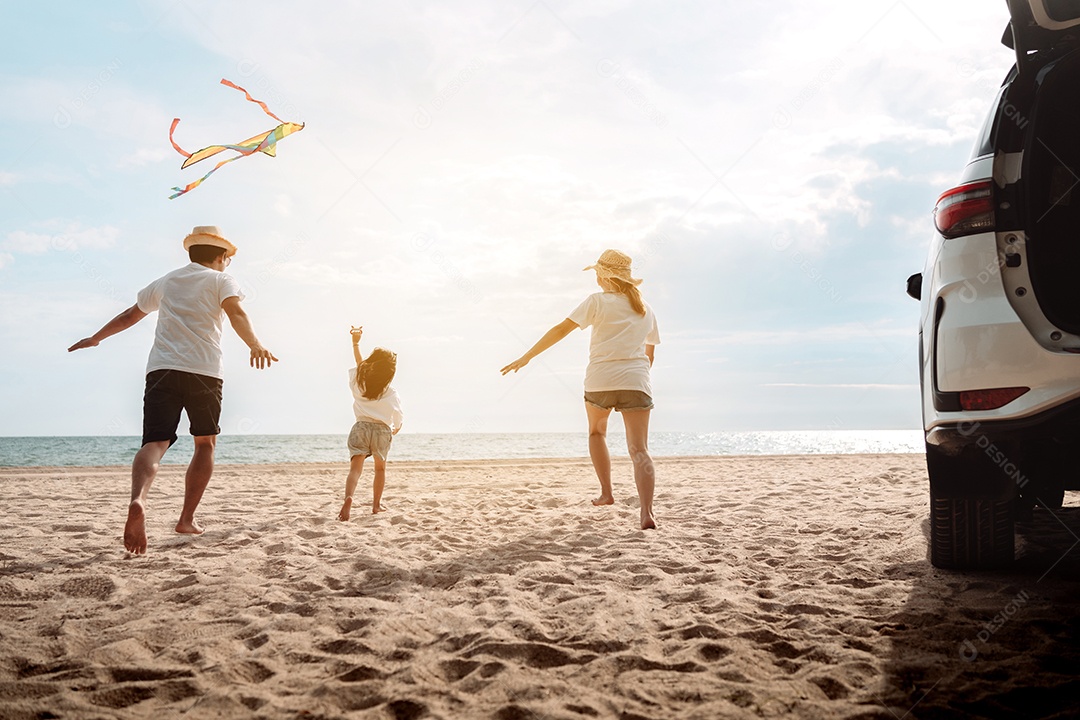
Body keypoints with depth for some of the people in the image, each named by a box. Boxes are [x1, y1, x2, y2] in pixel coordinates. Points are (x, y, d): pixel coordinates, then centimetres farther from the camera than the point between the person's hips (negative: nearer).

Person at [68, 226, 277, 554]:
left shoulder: (165, 282, 24)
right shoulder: (221, 280, 11)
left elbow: (130, 315, 34)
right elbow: (236, 312, -11)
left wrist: (95, 338, 49)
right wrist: (256, 345, -26)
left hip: (161, 368, 3)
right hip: (204, 370, -2)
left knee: (155, 443, -9)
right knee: (205, 443, 16)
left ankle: (138, 499, -39)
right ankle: (187, 519, 14)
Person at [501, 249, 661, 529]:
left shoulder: (598, 301, 4)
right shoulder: (645, 309, 18)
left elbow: (561, 330, -3)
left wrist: (526, 357, 1)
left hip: (600, 379, -2)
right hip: (636, 381, 2)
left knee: (597, 432, 26)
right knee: (639, 450, -3)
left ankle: (606, 493, 21)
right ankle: (647, 512, -20)